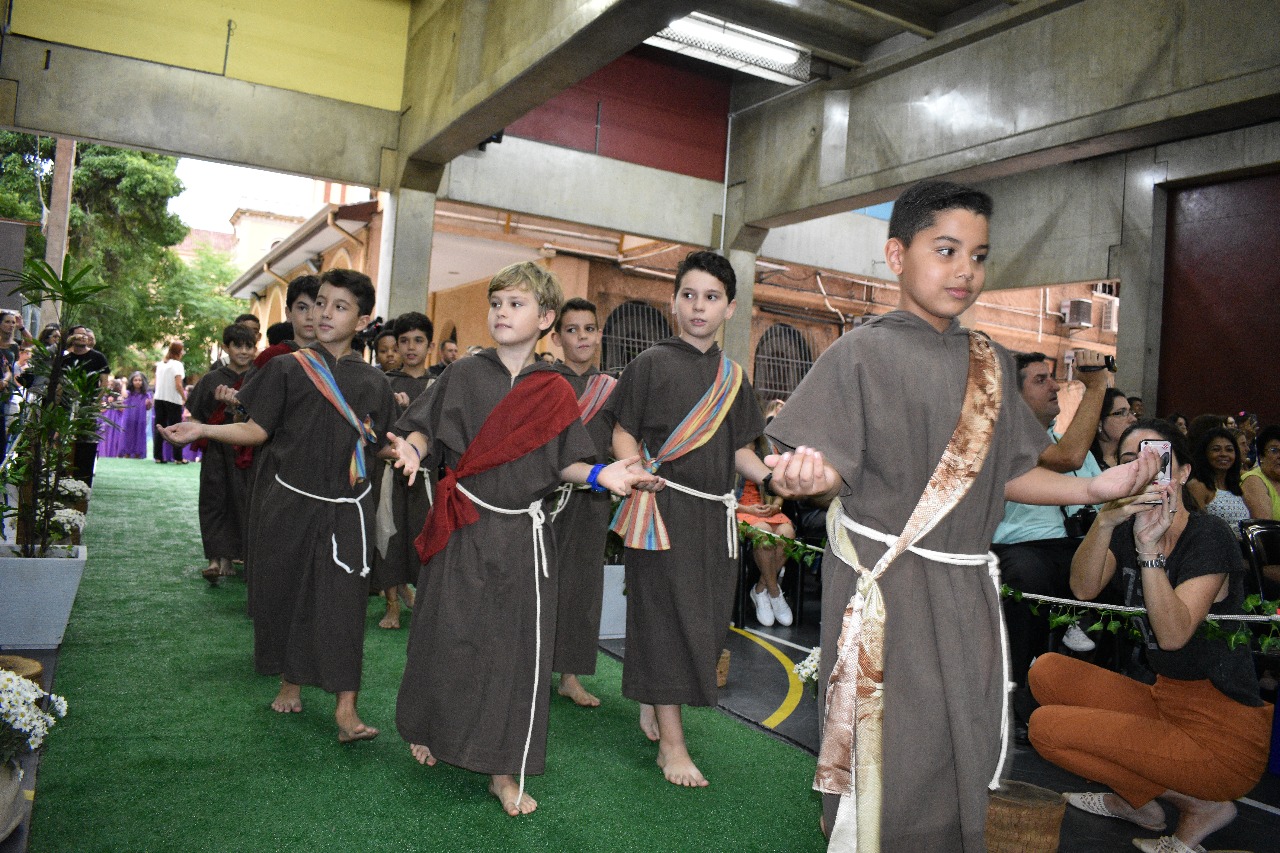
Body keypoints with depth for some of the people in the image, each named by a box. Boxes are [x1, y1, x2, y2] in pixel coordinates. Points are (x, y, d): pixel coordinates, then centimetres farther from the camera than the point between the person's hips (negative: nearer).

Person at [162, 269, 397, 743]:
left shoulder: (373, 382, 7)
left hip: (344, 508, 0)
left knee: (343, 600, -4)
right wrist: (202, 430, -16)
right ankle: (291, 682, 31)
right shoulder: (287, 369, 2)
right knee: (285, 592, 9)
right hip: (288, 503, 0)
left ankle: (346, 708, -2)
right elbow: (257, 430, -2)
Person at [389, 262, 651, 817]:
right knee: (447, 636, 9)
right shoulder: (463, 375, 2)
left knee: (514, 646, 4)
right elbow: (425, 430, 4)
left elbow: (563, 463, 5)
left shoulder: (555, 392, 3)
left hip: (521, 536, 0)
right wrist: (413, 449, -18)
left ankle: (502, 770, 17)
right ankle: (428, 732, 37)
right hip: (460, 527, 0)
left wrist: (599, 475, -13)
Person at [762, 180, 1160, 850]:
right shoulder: (861, 353, -7)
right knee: (890, 752, 1)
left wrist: (1095, 488, 1)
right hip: (883, 584, -5)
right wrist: (809, 480, -34)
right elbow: (827, 474, -12)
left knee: (964, 744, 15)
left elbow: (1005, 472, 13)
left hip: (965, 589, 6)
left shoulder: (989, 365, 11)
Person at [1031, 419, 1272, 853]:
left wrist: (1149, 548, -34)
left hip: (1222, 736, -8)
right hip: (1166, 700, 8)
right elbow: (1083, 588, -13)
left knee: (1048, 727, -14)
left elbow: (1173, 635, -26)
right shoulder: (1129, 529, 6)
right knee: (1047, 671, -1)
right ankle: (1139, 799, 9)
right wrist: (1105, 521, -28)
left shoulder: (1209, 534, -15)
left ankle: (1200, 804, 1)